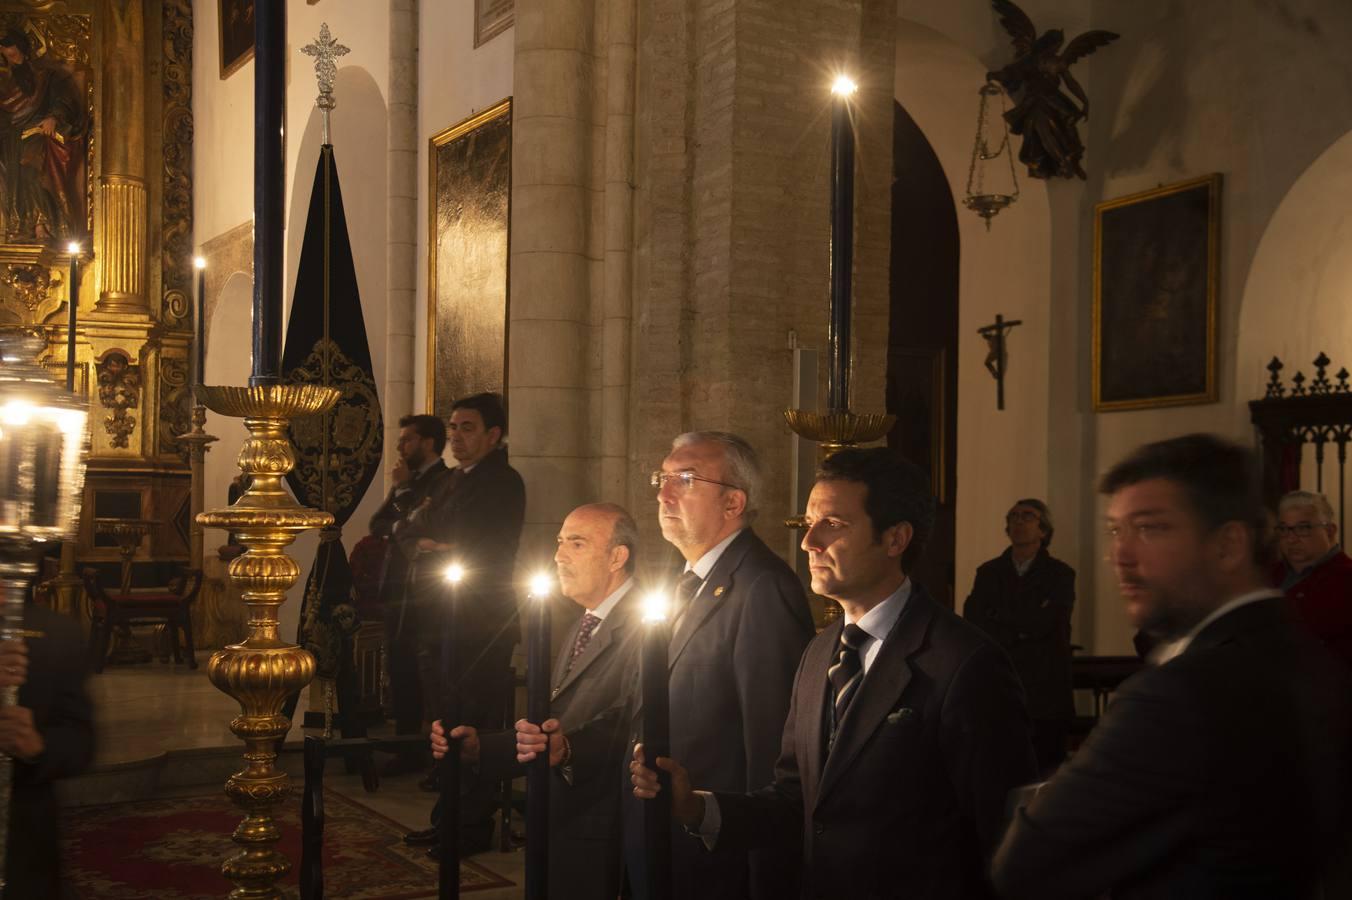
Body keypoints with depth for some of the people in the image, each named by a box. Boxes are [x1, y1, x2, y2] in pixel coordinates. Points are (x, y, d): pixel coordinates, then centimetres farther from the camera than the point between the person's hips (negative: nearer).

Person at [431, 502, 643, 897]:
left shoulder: (643, 626, -15)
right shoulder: (582, 627, 15)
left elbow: (629, 730, -27)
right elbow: (550, 727, 13)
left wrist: (569, 750, -42)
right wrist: (480, 747, 0)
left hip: (598, 836, -8)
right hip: (556, 827, 8)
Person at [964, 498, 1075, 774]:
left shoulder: (1060, 575, 2)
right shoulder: (988, 573, 10)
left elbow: (1042, 624, -12)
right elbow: (973, 626, -1)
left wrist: (998, 617, -3)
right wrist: (1021, 630, -10)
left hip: (1045, 696, -2)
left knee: (1044, 771, 2)